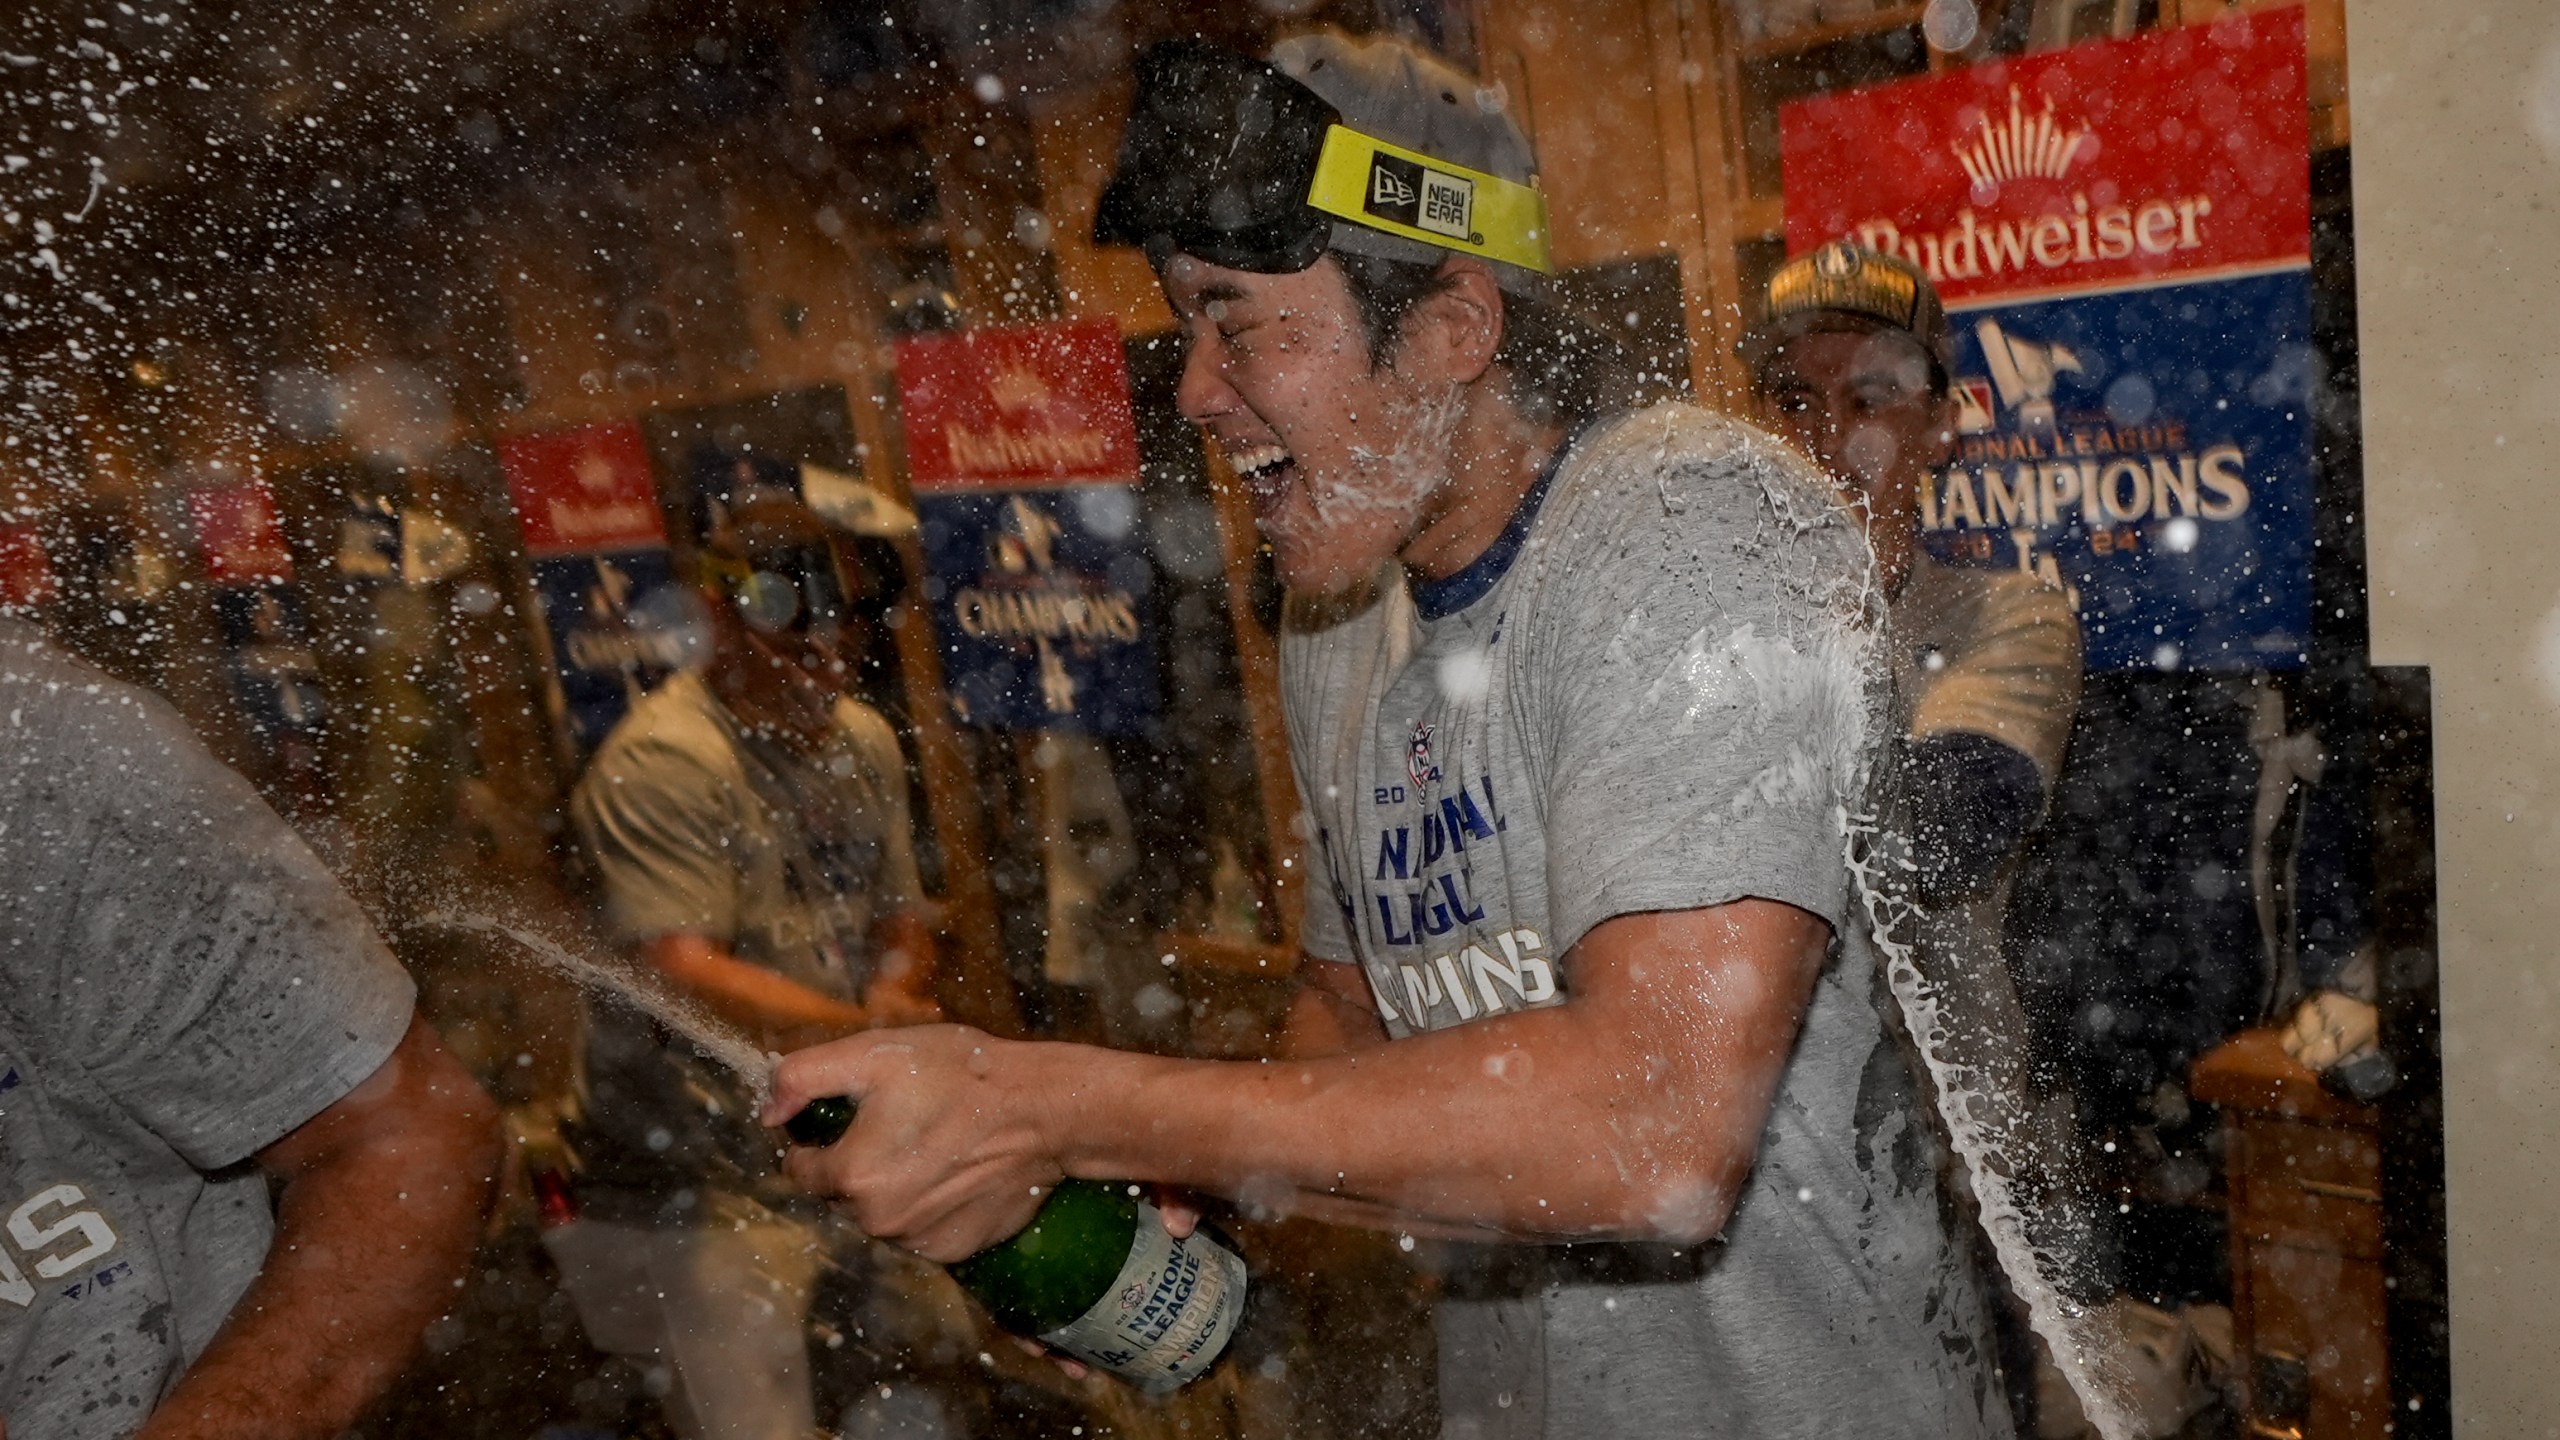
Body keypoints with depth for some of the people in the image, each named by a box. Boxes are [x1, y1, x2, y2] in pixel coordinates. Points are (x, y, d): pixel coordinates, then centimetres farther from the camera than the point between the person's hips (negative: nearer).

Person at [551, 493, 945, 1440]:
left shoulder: (862, 741, 8)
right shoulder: (662, 762, -17)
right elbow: (683, 972, -26)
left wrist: (896, 990, -10)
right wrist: (863, 1031, -35)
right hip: (711, 1176, -7)